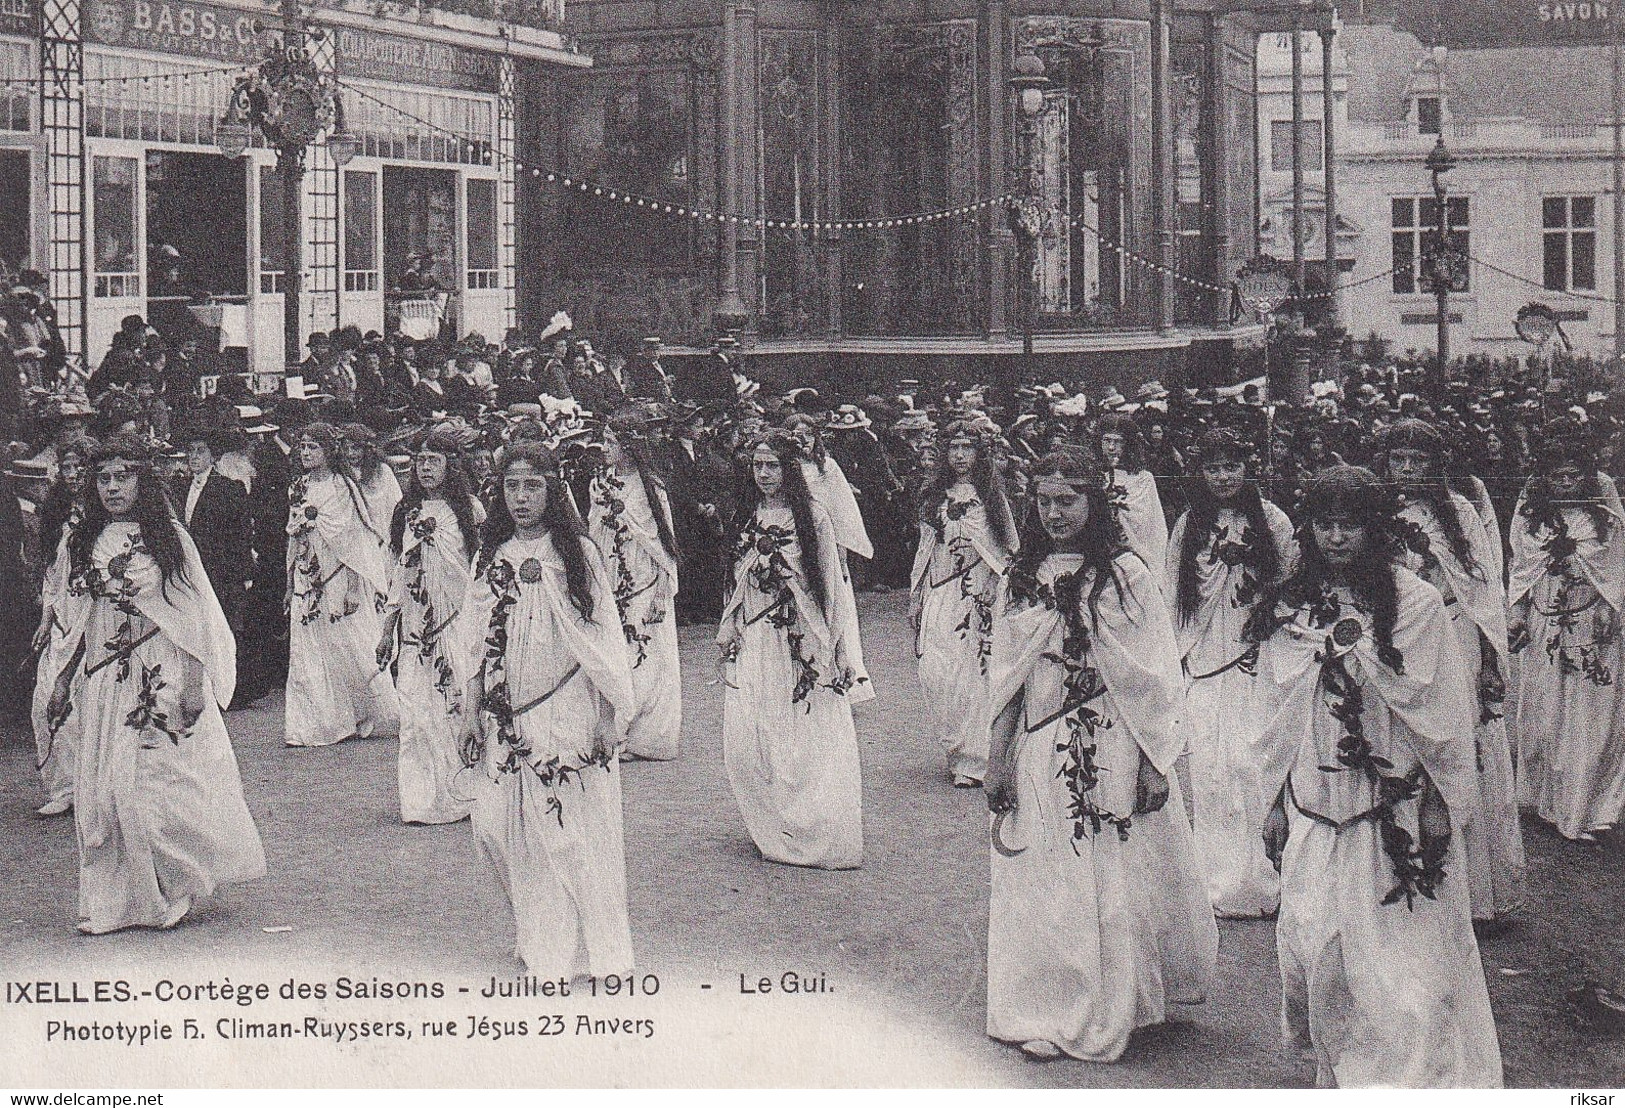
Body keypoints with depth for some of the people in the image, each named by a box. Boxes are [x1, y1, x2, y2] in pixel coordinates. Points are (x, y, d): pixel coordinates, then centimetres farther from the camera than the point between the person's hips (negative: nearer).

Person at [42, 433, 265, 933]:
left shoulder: (168, 537, -2)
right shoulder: (79, 544, 9)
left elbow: (195, 615, -3)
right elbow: (76, 623, 17)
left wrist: (194, 682, -9)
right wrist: (63, 680, 13)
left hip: (162, 679, -4)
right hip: (101, 681, 4)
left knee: (160, 787, -5)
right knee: (100, 791, 1)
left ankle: (171, 891, 14)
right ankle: (111, 903, 9)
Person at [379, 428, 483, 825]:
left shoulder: (469, 510, 2)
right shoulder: (408, 512, 13)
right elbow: (399, 570, 17)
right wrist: (388, 626, 14)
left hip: (456, 620, -3)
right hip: (414, 624, 3)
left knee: (456, 702, -6)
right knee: (415, 706, -3)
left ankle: (458, 795, 3)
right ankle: (422, 799, 1)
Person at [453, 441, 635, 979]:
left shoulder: (577, 551, 0)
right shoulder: (493, 557, 9)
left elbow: (602, 637, -2)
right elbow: (477, 644, 13)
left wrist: (609, 715, -6)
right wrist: (470, 712, 8)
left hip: (570, 712, -3)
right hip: (508, 718, 3)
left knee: (577, 829, -3)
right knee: (500, 827, 0)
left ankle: (595, 946, 9)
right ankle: (540, 941, 16)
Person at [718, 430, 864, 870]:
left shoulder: (812, 516, -4)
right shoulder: (749, 518, 11)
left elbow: (829, 583, -3)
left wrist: (828, 647, -5)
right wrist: (728, 633, 16)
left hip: (801, 641, -5)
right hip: (753, 643, 5)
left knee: (808, 745, -4)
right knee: (745, 743, -1)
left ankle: (822, 838, 5)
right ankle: (773, 833, 13)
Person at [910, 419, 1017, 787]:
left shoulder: (992, 496, 6)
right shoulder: (934, 497, 14)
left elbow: (1009, 552, 7)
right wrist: (915, 598, 15)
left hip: (979, 595, -3)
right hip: (938, 597, 3)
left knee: (972, 675, -8)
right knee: (934, 673, -7)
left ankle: (972, 761, -4)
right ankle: (957, 748, 8)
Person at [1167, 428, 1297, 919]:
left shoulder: (1271, 520, 3)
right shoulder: (1188, 526, 9)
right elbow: (1174, 594, 14)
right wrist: (1172, 656, 11)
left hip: (1257, 661, -2)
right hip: (1202, 662, 2)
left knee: (1250, 766, -10)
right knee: (1208, 771, -1)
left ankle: (1256, 881, -3)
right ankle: (1219, 882, 7)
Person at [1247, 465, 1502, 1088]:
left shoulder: (1416, 603, -5)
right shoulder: (1287, 610, 6)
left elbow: (1441, 710, -3)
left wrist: (1440, 801, -5)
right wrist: (1274, 801, 13)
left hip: (1395, 804, -3)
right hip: (1314, 804, 3)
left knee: (1402, 956, -3)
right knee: (1313, 944, 3)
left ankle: (1411, 1074, 10)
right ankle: (1334, 1070, 21)